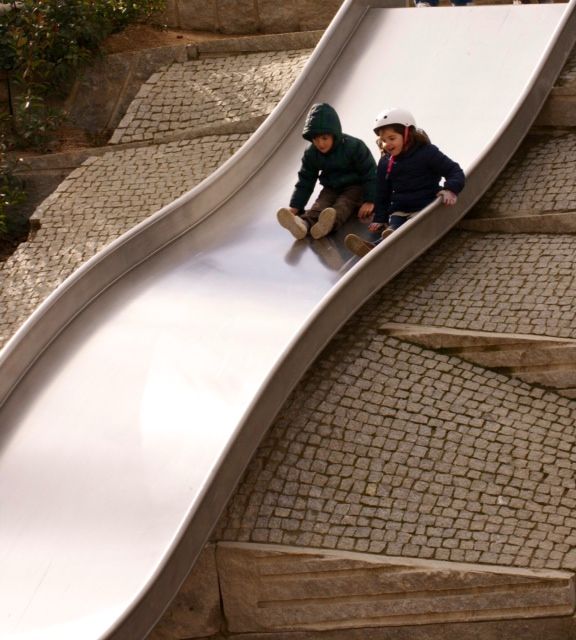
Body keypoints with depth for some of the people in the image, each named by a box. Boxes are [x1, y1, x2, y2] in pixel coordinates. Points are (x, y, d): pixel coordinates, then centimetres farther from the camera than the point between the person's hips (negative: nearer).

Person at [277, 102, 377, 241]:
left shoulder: (354, 147, -18)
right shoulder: (311, 153, -5)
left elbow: (370, 174, -13)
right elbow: (305, 181, 2)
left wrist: (370, 201, -20)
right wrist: (295, 206, -9)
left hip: (355, 187, -4)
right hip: (331, 188, 4)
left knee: (344, 204, -33)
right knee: (320, 205, -26)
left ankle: (329, 224, -66)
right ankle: (303, 223, -58)